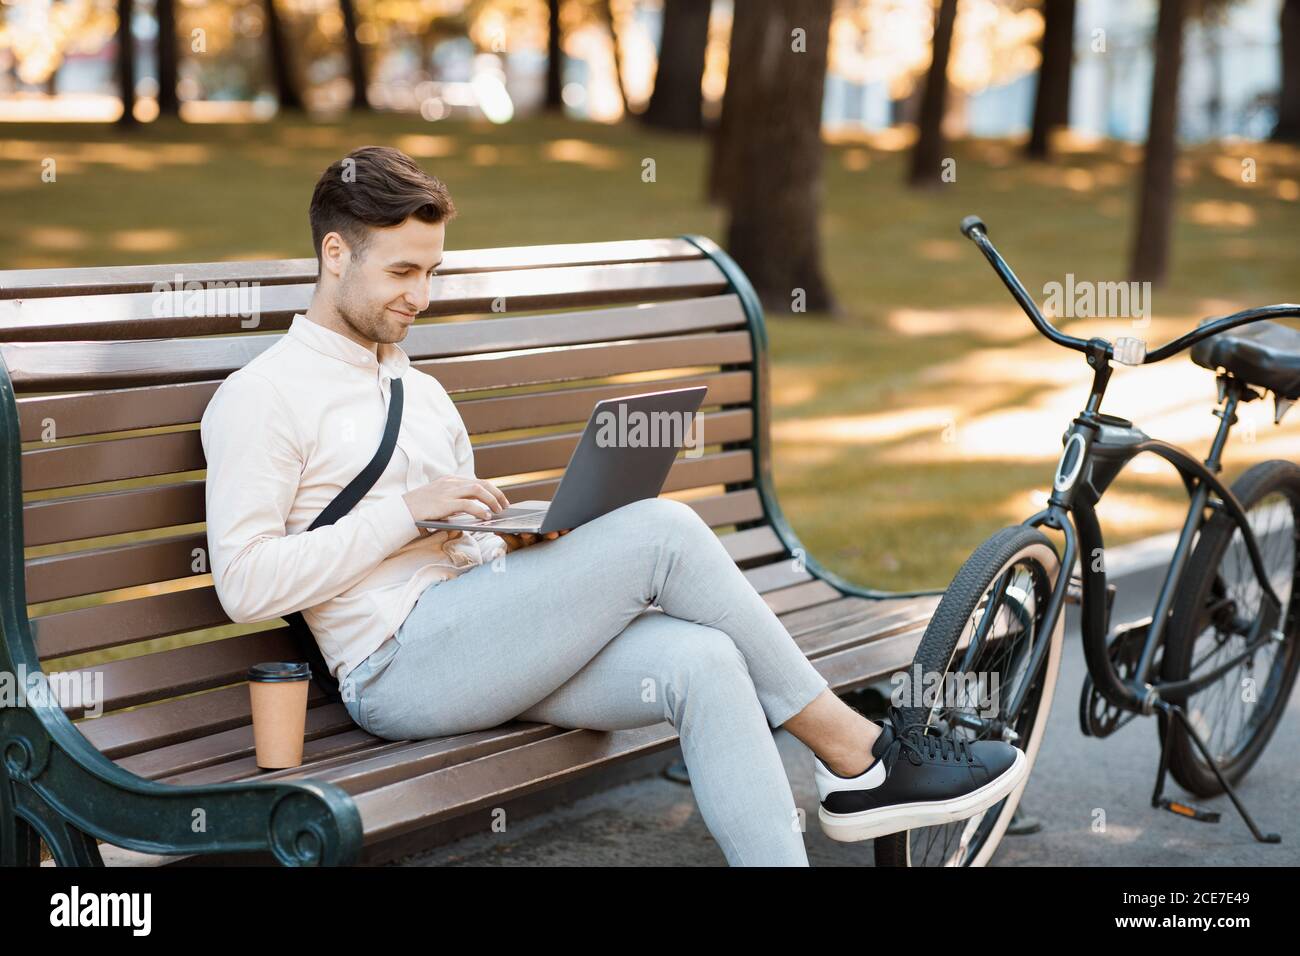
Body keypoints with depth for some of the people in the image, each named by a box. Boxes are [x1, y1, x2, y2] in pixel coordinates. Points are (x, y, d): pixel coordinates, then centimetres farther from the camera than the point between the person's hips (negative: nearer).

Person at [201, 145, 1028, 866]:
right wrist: (406, 513, -14)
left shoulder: (423, 394, 25)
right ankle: (856, 752, -10)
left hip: (478, 650, 7)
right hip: (399, 667, -7)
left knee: (701, 662, -24)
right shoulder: (262, 398, -1)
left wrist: (519, 544, 4)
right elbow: (245, 584, -11)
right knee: (662, 532, -21)